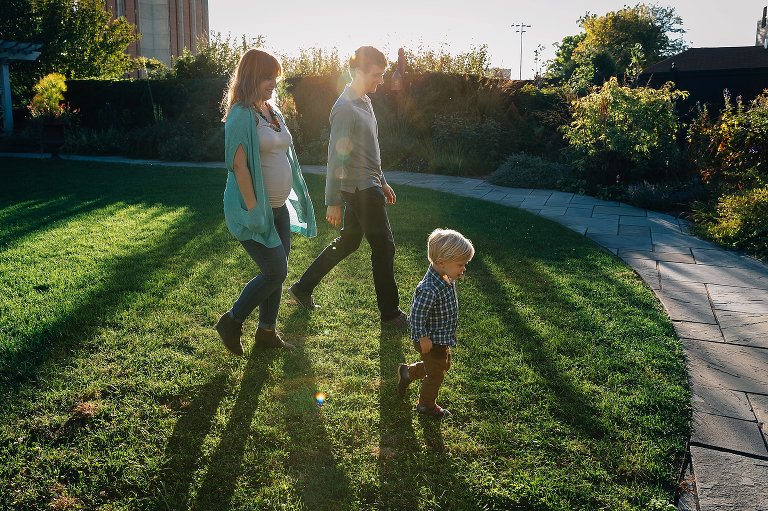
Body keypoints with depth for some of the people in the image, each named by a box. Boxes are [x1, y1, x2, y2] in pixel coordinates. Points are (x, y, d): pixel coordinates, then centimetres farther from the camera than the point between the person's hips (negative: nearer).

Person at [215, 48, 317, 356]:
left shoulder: (273, 111, 12)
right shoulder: (242, 115, -14)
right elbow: (239, 164, -19)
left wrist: (296, 199, 16)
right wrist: (254, 210, -21)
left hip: (279, 207, 8)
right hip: (254, 209, -8)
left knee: (277, 272, 12)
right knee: (275, 272, -8)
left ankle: (267, 331, 26)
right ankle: (231, 322, 12)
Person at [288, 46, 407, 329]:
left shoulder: (364, 102, 13)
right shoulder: (346, 108, -18)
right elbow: (336, 157, -20)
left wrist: (382, 181, 24)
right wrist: (333, 202, -19)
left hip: (368, 186, 10)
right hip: (359, 189, -10)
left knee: (348, 242, 18)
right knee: (383, 247, -2)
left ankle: (303, 287, 29)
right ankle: (390, 313, 11)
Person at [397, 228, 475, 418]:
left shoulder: (447, 278, -7)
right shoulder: (429, 290, -38)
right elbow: (417, 315, -29)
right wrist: (423, 338, -21)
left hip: (443, 338, 9)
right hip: (432, 342, -9)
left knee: (443, 365, 29)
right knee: (436, 374, 14)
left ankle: (407, 371, 46)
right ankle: (426, 405, 40)